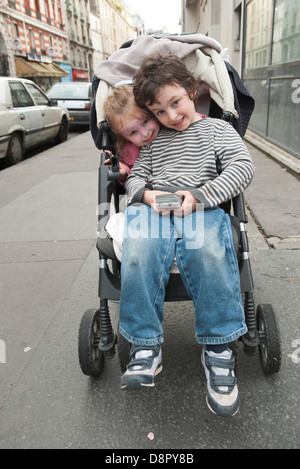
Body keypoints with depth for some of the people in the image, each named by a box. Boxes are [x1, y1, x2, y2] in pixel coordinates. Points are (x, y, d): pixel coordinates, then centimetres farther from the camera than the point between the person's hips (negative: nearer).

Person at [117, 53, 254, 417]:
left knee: (209, 251, -37)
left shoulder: (216, 128, 19)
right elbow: (134, 177, 22)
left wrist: (199, 195, -12)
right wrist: (146, 193, -4)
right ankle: (146, 346, -21)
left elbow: (242, 167, 4)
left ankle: (217, 349, -22)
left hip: (202, 208, -2)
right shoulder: (154, 139, 28)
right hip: (152, 207, 2)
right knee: (139, 251, -33)